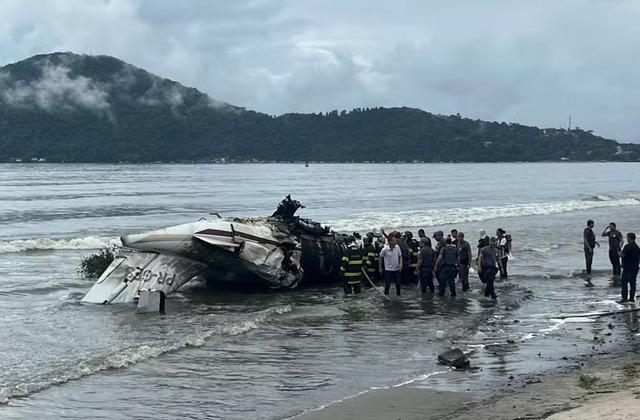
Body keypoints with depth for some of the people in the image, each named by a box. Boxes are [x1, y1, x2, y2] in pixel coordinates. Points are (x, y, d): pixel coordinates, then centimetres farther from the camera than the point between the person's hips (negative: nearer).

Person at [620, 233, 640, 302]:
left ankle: (625, 297, -6)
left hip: (627, 267, -7)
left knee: (624, 282, -2)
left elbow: (623, 255, -18)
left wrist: (619, 253, 1)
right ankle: (632, 297, 11)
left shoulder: (627, 246, -14)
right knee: (632, 283, 10)